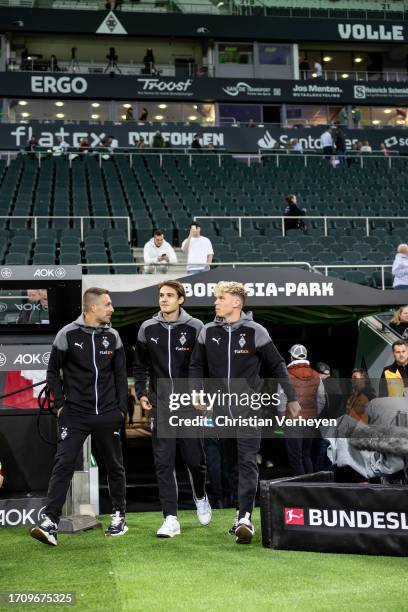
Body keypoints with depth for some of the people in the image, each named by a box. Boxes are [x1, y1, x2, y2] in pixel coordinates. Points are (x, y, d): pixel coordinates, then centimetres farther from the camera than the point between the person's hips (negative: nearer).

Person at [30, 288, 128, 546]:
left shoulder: (113, 336, 5)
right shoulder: (68, 334, -4)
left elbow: (120, 375, 11)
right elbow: (53, 372, 5)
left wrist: (122, 408, 5)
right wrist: (60, 404, -2)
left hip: (108, 415, 3)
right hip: (75, 414, -3)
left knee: (115, 465, 11)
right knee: (64, 464, -11)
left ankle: (119, 516, 27)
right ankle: (50, 522, -11)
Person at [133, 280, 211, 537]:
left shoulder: (194, 327, -2)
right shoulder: (148, 328, 6)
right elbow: (140, 365, 16)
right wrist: (141, 393, 8)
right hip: (161, 405, 2)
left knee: (195, 458, 6)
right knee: (164, 462, -2)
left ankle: (200, 496, 37)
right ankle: (171, 518, 2)